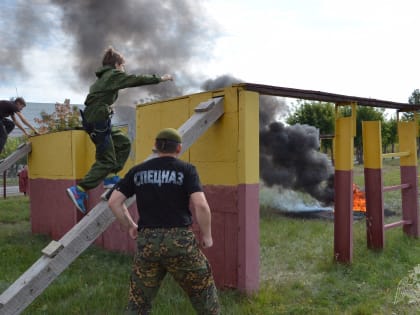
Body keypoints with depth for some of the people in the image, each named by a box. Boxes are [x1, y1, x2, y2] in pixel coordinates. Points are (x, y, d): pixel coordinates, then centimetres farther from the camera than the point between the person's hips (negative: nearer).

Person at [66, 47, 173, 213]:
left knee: (123, 143, 15)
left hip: (94, 120, 10)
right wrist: (159, 78, 1)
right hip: (98, 120, -10)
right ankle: (79, 190, -9)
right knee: (106, 161, -7)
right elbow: (137, 80, -6)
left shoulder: (103, 78, 23)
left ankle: (111, 177, 11)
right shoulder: (114, 75, -3)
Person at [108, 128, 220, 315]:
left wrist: (129, 226, 17)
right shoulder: (186, 169, -3)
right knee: (204, 295, 14)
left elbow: (114, 202, 6)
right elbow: (200, 205, -15)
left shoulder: (138, 171, 7)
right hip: (180, 241, -3)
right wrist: (206, 235, -2)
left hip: (146, 242, 3)